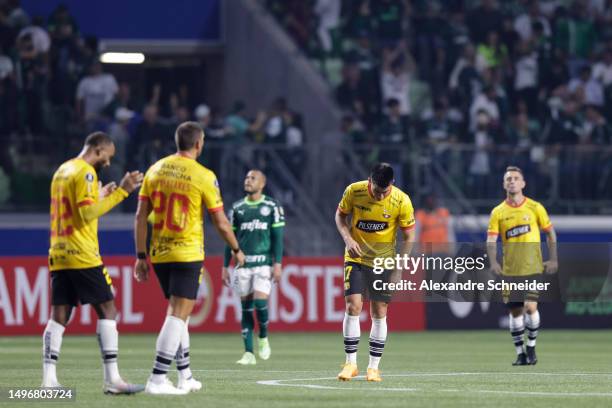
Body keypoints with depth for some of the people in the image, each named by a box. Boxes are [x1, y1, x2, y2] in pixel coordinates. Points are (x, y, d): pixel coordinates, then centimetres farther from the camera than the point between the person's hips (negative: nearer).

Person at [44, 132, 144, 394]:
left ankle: (49, 380, -3)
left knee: (59, 316, 5)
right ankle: (112, 379, -8)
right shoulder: (85, 173, -10)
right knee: (107, 311, -3)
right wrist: (121, 192, -18)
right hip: (82, 255, -8)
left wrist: (101, 196, 27)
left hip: (58, 255, 8)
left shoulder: (62, 171, 18)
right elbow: (88, 214, -19)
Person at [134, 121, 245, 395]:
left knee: (178, 313, 18)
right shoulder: (204, 177, -9)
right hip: (187, 254, -6)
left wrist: (141, 256, 9)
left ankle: (185, 377, 25)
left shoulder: (155, 170, 4)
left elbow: (140, 216, 4)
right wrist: (236, 250, 13)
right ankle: (157, 379, -15)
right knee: (178, 315, -6)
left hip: (159, 254, 6)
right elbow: (221, 223, -3)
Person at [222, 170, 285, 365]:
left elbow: (278, 237, -1)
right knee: (246, 307, 1)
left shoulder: (272, 206, 2)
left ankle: (263, 338, 8)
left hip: (264, 263, -3)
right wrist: (225, 266, 9)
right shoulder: (237, 208, 10)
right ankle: (249, 353, 5)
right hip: (243, 264, 3)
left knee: (260, 301, -18)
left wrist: (277, 264, -9)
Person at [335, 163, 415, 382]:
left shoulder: (401, 201, -16)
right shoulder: (354, 191, -15)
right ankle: (350, 363, -3)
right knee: (353, 306, -12)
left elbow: (409, 236, -7)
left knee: (379, 313, 1)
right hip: (356, 258, 0)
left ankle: (374, 367, 10)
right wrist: (348, 239, -14)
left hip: (383, 261, 0)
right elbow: (340, 215, 4)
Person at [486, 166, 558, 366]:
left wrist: (553, 259, 0)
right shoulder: (498, 212, 3)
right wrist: (493, 263, -20)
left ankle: (531, 347, 3)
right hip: (510, 270, 2)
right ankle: (520, 353, 14)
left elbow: (550, 233, 8)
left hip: (533, 267, -2)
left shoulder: (535, 208, 0)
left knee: (530, 306, -15)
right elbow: (491, 240, -3)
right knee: (515, 311, 3)